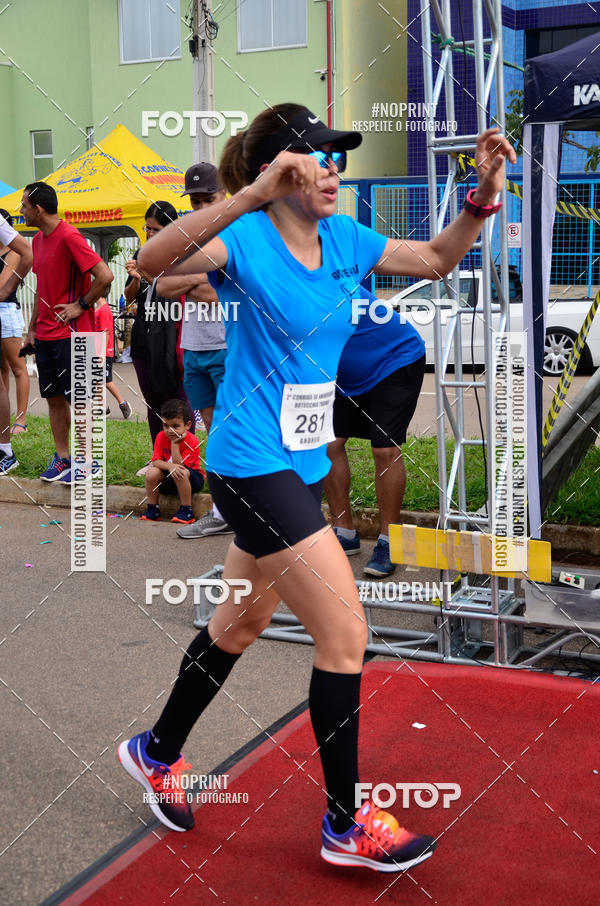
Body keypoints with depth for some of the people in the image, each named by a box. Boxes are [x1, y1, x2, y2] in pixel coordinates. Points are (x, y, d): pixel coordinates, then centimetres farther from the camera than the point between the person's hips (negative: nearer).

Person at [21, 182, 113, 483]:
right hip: (45, 334, 9)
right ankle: (62, 457, 20)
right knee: (54, 399, 12)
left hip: (69, 334, -8)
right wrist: (32, 328, 18)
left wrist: (80, 305, -14)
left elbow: (105, 276, -22)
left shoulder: (69, 237, -15)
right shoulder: (38, 240, 13)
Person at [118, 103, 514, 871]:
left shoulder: (344, 240, 5)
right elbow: (154, 259, -34)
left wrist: (482, 196, -3)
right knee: (345, 633, -7)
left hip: (300, 464, 9)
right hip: (253, 464, -9)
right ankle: (344, 826, 10)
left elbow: (437, 259, 14)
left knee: (240, 625, 21)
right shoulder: (247, 240, -16)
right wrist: (254, 196, -43)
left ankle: (156, 753, 43)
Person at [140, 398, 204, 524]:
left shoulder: (192, 441, -21)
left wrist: (175, 444, -30)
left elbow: (180, 465, -26)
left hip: (193, 477, -4)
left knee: (182, 473, -36)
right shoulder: (161, 437, -9)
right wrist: (169, 466, -34)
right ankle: (152, 509, -8)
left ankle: (186, 510, -22)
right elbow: (156, 461, -14)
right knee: (152, 472, -23)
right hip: (168, 479, 4)